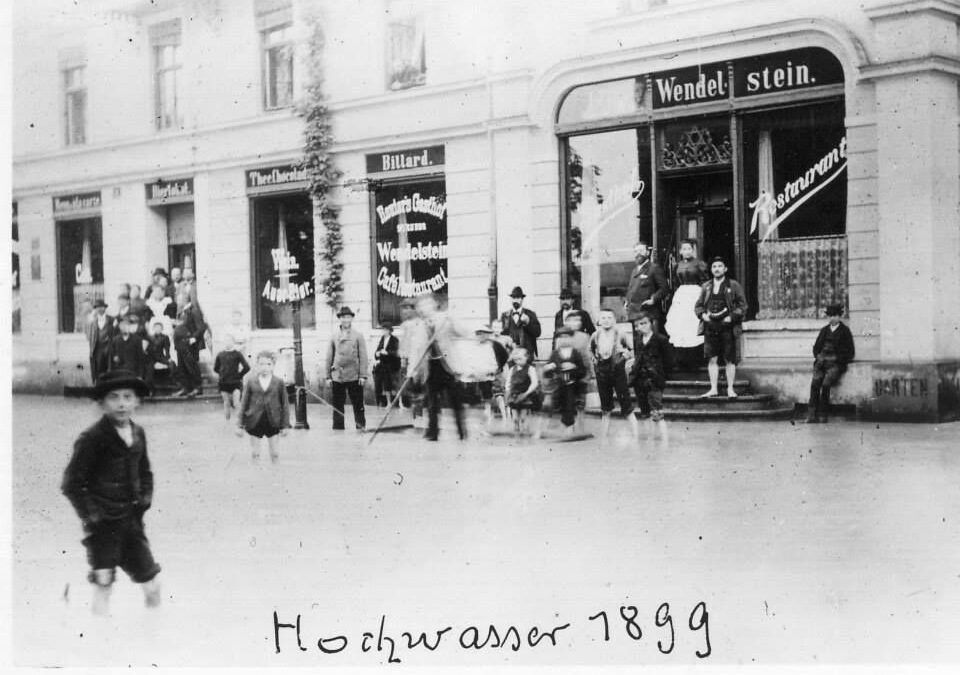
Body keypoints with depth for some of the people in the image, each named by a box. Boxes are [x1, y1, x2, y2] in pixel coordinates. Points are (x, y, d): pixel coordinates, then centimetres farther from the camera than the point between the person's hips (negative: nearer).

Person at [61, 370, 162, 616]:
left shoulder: (138, 433, 6)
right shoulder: (92, 438, -14)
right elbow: (71, 484, -11)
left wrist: (145, 499, 6)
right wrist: (90, 516, -13)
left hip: (132, 520, 6)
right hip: (103, 524, -6)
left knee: (152, 586, 9)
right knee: (103, 586, -2)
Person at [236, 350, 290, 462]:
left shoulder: (279, 383, -2)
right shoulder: (250, 382, -1)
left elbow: (285, 404, 3)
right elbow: (243, 404, 3)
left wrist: (285, 425, 3)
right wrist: (240, 425, 1)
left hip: (273, 423, 0)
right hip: (254, 423, 0)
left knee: (275, 453, 6)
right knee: (255, 453, 8)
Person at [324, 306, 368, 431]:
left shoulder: (358, 336, 4)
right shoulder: (334, 337, 8)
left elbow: (363, 357, 1)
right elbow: (329, 357, 9)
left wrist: (363, 375, -6)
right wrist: (328, 376, 5)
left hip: (354, 377, -1)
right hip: (337, 377, 2)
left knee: (358, 405, 3)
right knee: (337, 406, 3)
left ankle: (361, 427, 12)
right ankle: (338, 428, 9)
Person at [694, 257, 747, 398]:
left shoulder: (733, 286, 3)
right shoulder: (706, 287, 13)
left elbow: (743, 305, 1)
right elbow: (698, 306, 16)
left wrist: (731, 317, -11)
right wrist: (703, 314, -4)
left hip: (727, 327, -3)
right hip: (710, 327, 3)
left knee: (730, 360, 1)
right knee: (712, 359, 2)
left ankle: (730, 389, 9)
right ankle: (714, 389, 7)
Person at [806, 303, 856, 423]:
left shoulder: (845, 331, 7)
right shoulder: (824, 330, 21)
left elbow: (850, 353, 5)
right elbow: (816, 347, 26)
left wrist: (836, 358, -6)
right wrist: (818, 356, 5)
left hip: (836, 363, -4)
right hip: (822, 361, 4)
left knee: (826, 384, -29)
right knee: (815, 383, -24)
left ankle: (823, 415, -22)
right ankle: (811, 415, -30)